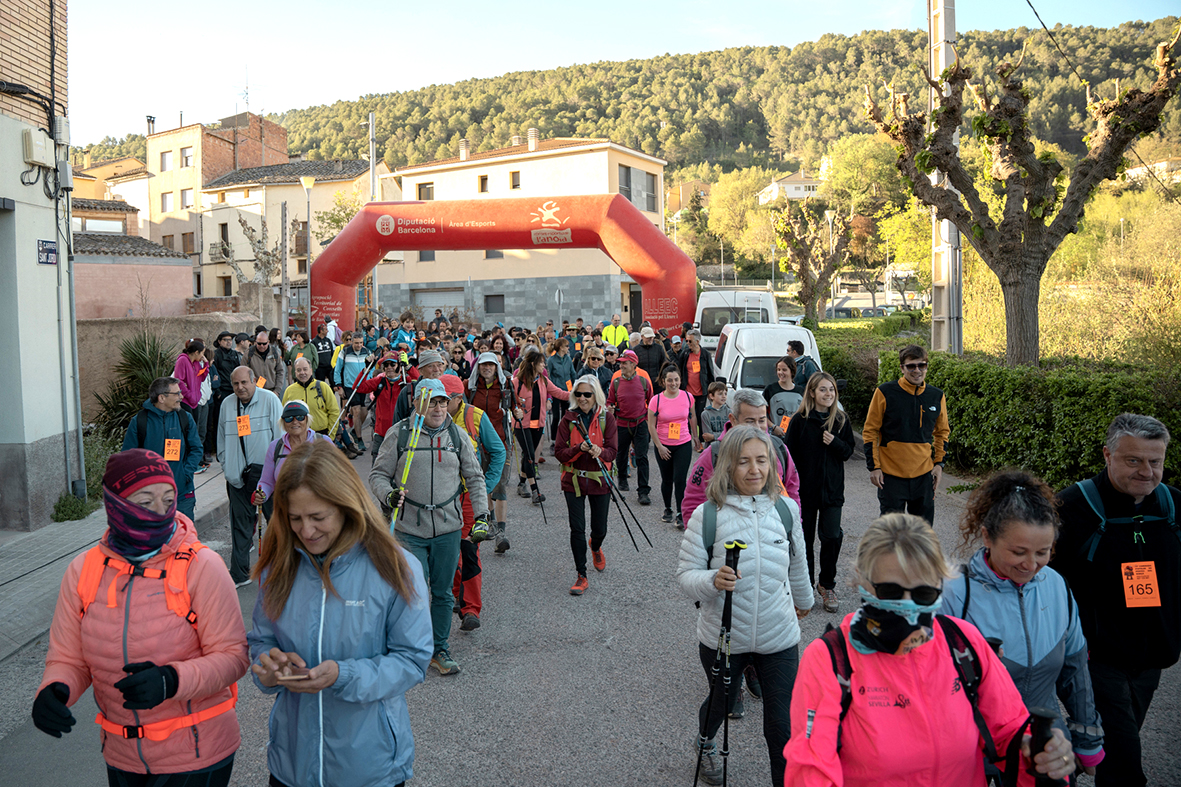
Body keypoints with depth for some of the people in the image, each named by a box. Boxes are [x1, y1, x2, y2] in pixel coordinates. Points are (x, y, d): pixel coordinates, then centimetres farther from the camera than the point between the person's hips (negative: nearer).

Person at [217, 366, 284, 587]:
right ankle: (239, 573, 15)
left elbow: (280, 435, -4)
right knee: (240, 523, 7)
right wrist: (227, 468, 7)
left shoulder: (269, 400, -4)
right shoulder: (227, 404, 7)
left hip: (266, 470, -3)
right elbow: (222, 441, 16)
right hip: (238, 475, 3)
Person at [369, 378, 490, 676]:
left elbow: (475, 478, 11)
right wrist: (388, 496, -17)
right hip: (410, 529, -2)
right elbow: (378, 474, 3)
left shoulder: (457, 435, 5)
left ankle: (440, 651, 25)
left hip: (448, 529, 2)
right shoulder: (399, 434, -2)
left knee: (443, 593, 10)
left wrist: (481, 514, 2)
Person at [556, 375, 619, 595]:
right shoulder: (569, 418, -1)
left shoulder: (606, 418, -2)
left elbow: (612, 451, -5)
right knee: (577, 528, -4)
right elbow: (559, 452, -5)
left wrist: (600, 452, -27)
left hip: (599, 480, 0)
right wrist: (579, 449, -23)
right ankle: (582, 577, 7)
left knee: (600, 528, 10)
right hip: (573, 480, 0)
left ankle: (595, 547, 47)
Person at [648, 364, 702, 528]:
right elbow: (651, 426, -7)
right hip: (663, 446, 0)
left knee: (679, 480, -8)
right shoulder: (656, 400, -11)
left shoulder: (688, 397, -4)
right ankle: (668, 509, 32)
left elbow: (692, 417, 13)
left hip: (684, 444, 0)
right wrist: (659, 446, -10)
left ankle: (681, 515, 0)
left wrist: (696, 436, 19)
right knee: (667, 480, 12)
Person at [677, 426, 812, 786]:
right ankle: (705, 745, 58)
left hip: (779, 637, 1)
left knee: (783, 726, 1)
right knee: (722, 702, 25)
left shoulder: (786, 508, -5)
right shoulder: (707, 515, -15)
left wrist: (803, 599, 27)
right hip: (722, 638, 0)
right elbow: (685, 574, -10)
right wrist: (713, 581, -31)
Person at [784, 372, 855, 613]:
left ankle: (827, 584, 14)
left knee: (832, 536, -5)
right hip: (805, 488, -1)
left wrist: (835, 443, -13)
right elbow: (789, 454, -5)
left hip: (832, 488, 2)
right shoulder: (800, 420, -6)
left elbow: (848, 451, 8)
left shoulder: (841, 420, 2)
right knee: (804, 538, 8)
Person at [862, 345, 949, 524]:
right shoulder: (885, 393, -8)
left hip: (924, 474, 3)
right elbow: (869, 431, -3)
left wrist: (939, 463, 8)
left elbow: (942, 432, 17)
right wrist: (873, 466, -7)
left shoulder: (937, 396, 4)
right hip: (891, 474, -3)